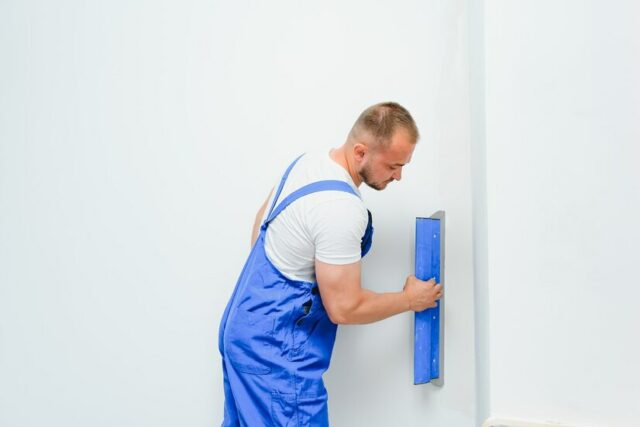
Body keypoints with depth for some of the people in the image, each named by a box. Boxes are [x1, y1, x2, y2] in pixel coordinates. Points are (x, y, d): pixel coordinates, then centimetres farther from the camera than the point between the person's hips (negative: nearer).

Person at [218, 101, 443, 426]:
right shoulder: (342, 209, -27)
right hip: (275, 351, -10)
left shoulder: (310, 161, 2)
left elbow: (261, 224, 16)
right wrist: (409, 300, -5)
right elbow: (344, 308, -20)